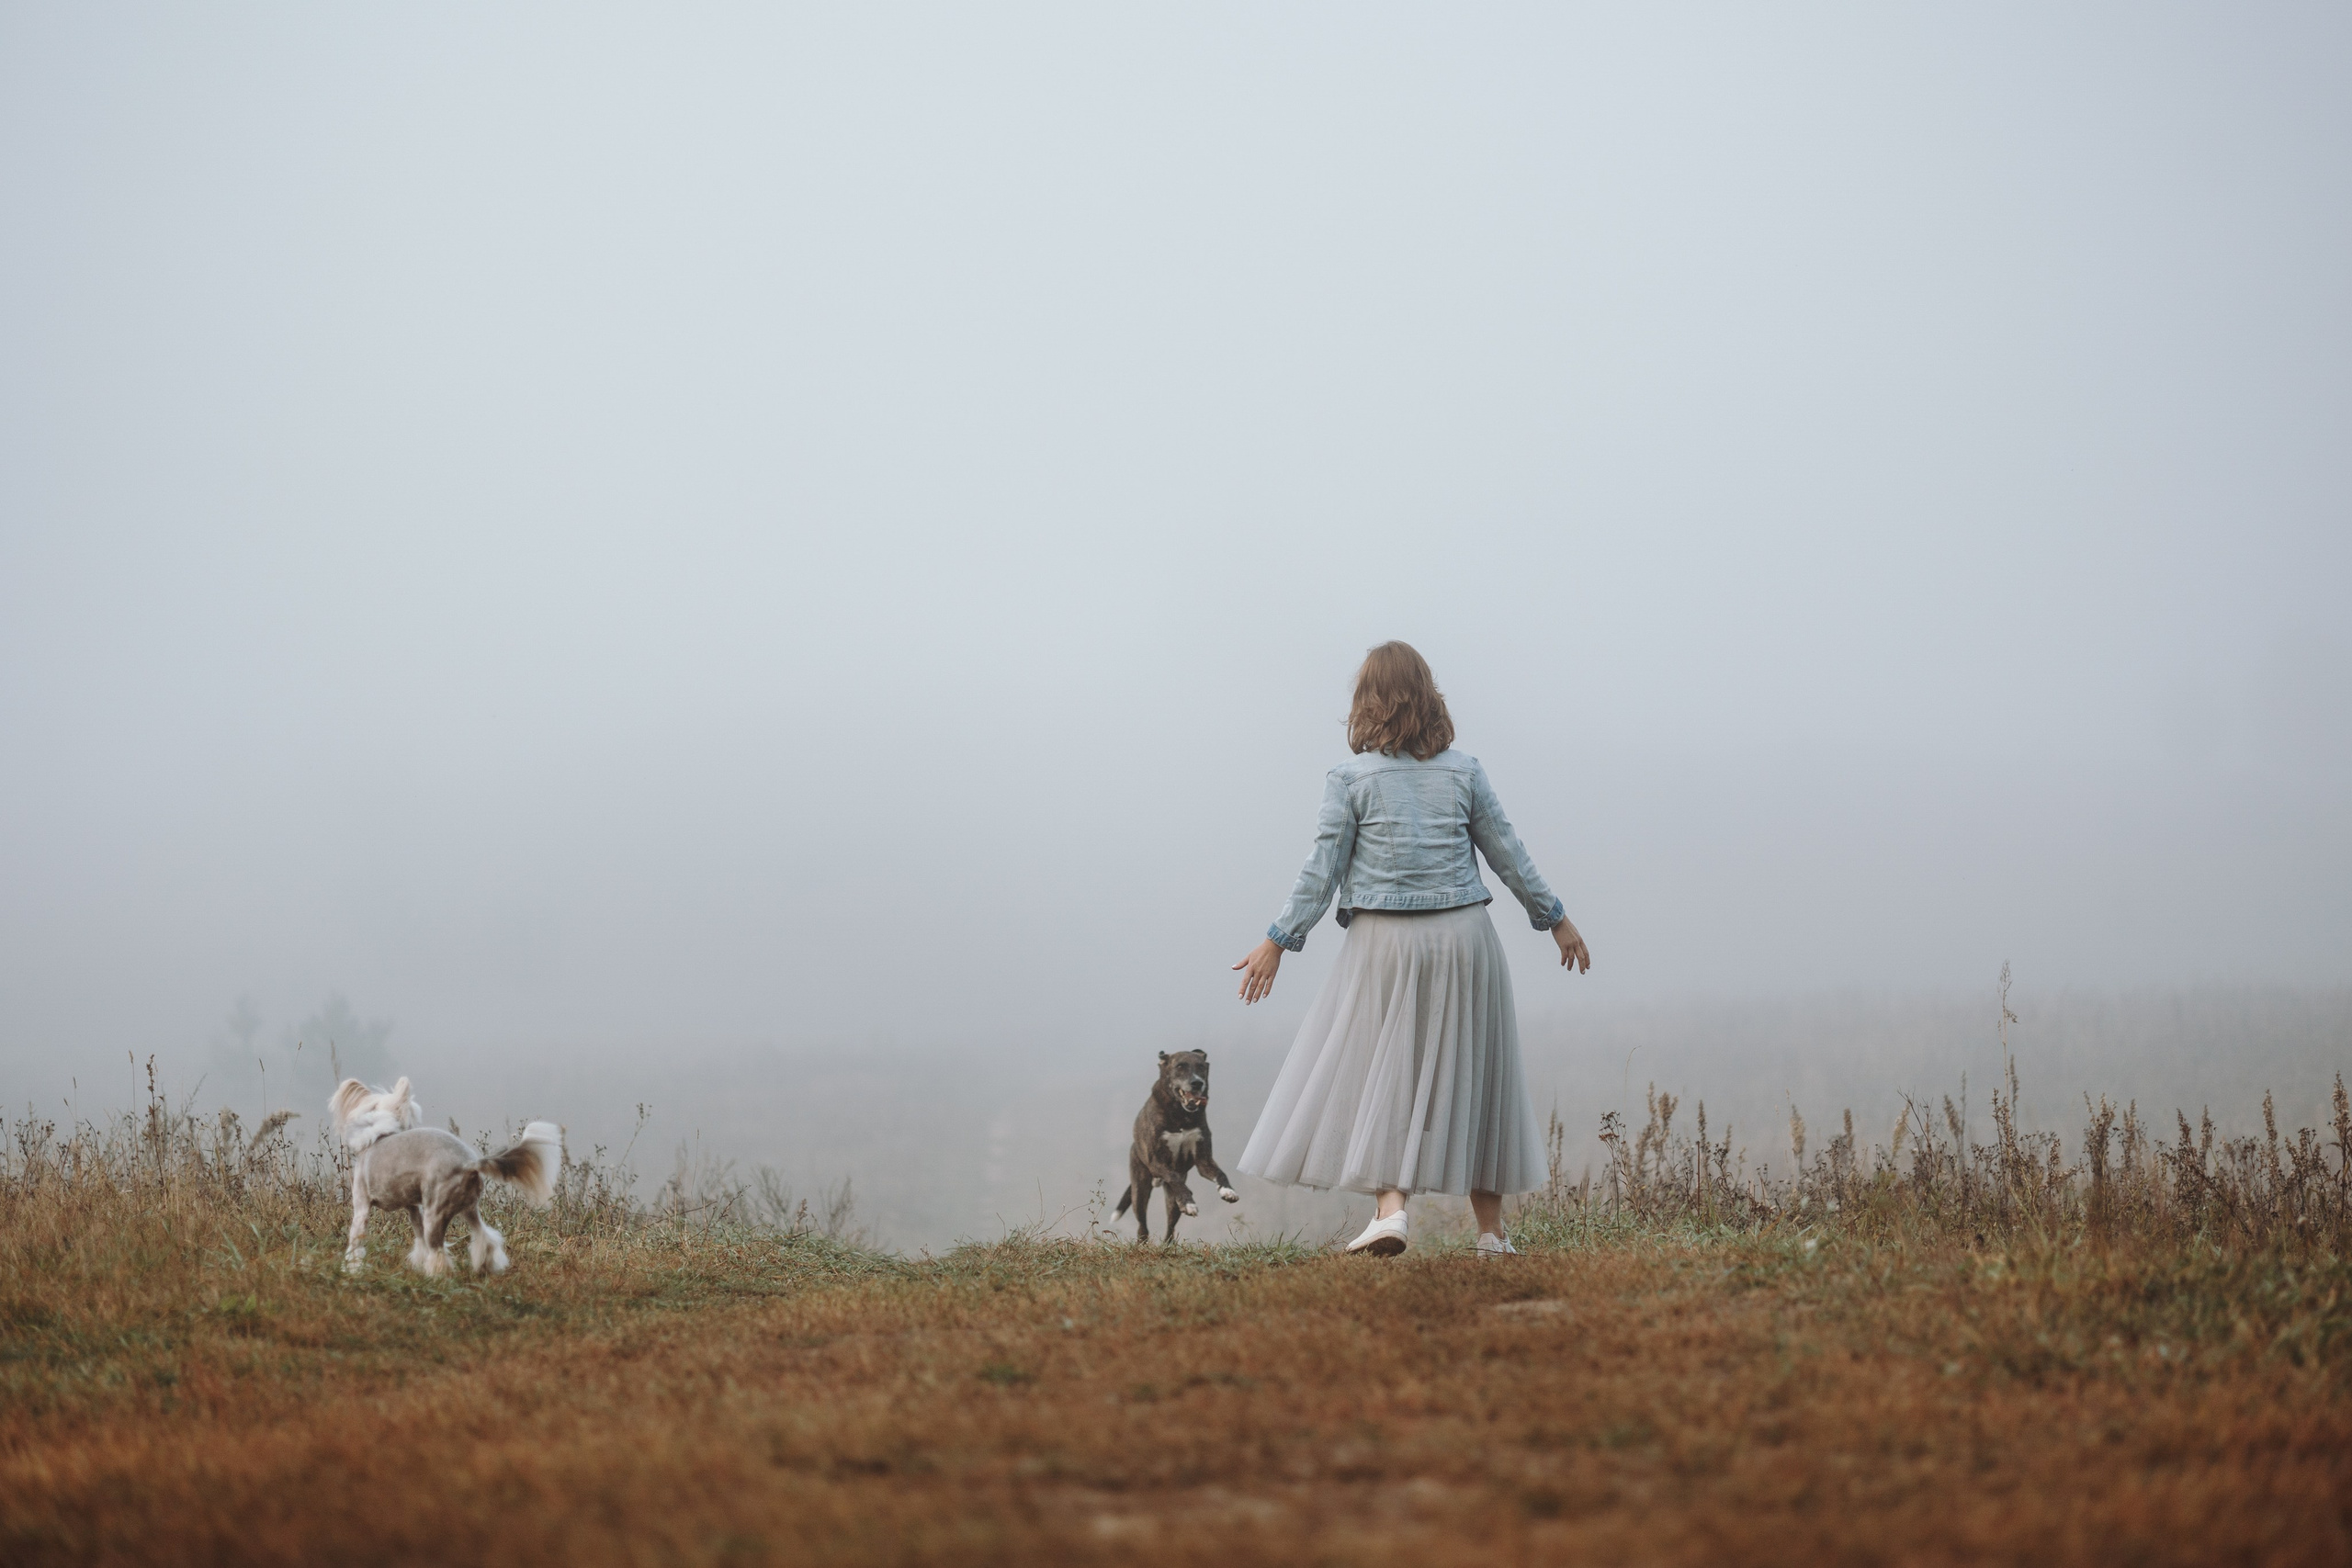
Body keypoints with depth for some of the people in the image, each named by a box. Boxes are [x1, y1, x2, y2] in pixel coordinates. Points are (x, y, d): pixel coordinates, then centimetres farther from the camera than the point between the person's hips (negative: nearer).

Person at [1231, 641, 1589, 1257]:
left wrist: (1279, 940, 0)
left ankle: (1390, 1206, -15)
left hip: (1386, 943, -2)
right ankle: (1491, 1227, 16)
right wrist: (1554, 918, 19)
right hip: (1464, 935, 2)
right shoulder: (1463, 772, 3)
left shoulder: (1350, 779, -4)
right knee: (1470, 1075, 11)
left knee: (1382, 1071, 4)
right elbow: (1506, 853, 8)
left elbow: (1322, 870, -6)